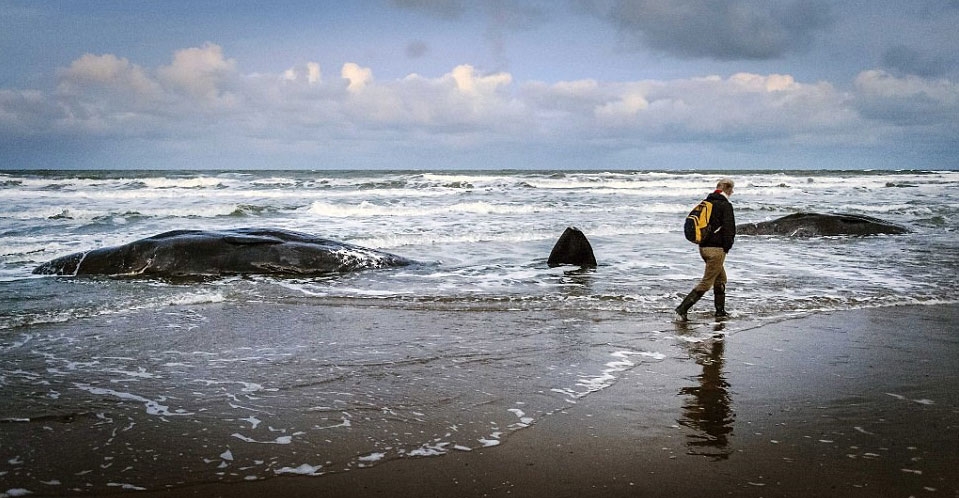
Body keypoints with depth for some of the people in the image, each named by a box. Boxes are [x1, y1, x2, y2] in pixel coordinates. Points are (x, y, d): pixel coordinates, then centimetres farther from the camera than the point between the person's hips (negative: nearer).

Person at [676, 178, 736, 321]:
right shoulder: (725, 205, -12)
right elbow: (729, 229, -15)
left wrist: (701, 240, 16)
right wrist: (727, 247, -5)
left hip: (703, 247, 8)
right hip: (716, 248, -8)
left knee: (721, 279, 21)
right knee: (706, 282, -5)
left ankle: (720, 311, 27)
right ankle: (683, 308, -13)